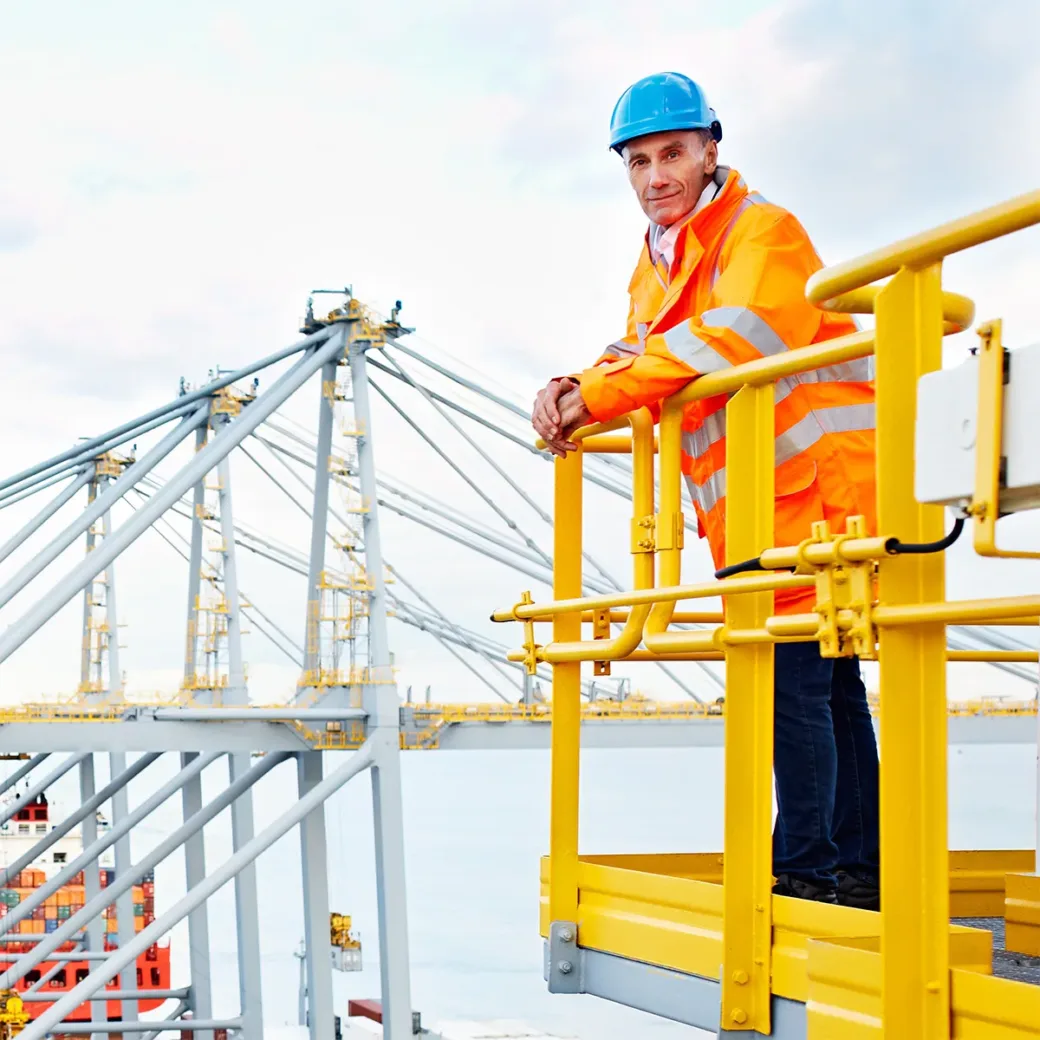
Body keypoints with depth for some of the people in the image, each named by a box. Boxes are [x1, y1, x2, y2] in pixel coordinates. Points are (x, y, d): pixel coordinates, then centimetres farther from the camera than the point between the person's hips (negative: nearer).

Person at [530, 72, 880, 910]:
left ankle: (808, 867, -5)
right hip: (758, 514, 9)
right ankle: (857, 867, 23)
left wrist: (597, 395, -23)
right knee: (827, 685, 14)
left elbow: (733, 339, -25)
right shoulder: (657, 263, 18)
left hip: (819, 488, -9)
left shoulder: (764, 232, -10)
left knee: (795, 683, -12)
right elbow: (636, 356, 13)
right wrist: (574, 391, -10)